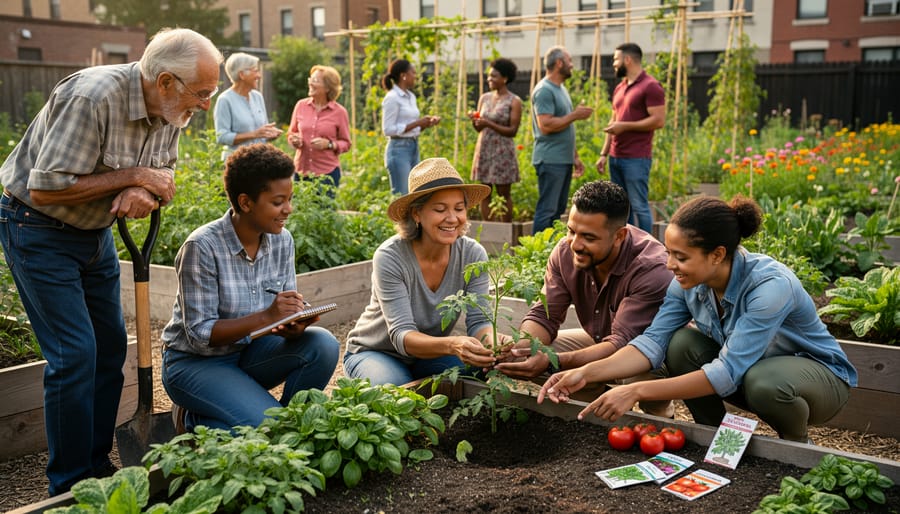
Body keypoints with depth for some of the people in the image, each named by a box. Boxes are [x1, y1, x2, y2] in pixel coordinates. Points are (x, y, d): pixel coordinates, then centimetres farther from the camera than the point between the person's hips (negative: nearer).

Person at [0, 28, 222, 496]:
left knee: (111, 346, 9)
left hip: (94, 231, 8)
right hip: (39, 232, -8)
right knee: (74, 353, -10)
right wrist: (133, 176, -27)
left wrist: (145, 193, -19)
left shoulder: (170, 109, -6)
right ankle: (70, 487, 5)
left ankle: (97, 466, 24)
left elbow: (164, 175, 6)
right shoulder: (92, 97, -30)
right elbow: (44, 189, -29)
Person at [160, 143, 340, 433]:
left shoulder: (282, 241, -4)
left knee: (323, 345, -20)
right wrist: (265, 317, -33)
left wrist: (293, 327, -25)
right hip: (195, 362, -5)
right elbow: (200, 334, -22)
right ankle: (195, 419, 3)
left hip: (249, 352, 6)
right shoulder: (203, 246, -22)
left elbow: (287, 313, 0)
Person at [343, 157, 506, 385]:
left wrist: (491, 338, -42)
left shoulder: (473, 255, -15)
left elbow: (478, 321, -17)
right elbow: (401, 335, -33)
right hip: (375, 352, -2)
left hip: (430, 355, 3)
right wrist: (451, 345, -53)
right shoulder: (390, 258, -27)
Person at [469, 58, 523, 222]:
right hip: (483, 150, 5)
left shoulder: (514, 101, -5)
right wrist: (474, 120, -10)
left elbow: (513, 130, -10)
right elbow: (478, 128, 12)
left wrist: (489, 124, -19)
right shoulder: (484, 98, 9)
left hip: (503, 152, -5)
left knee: (504, 194, 2)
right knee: (484, 193, 4)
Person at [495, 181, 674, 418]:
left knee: (641, 375, -40)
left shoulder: (652, 269, -33)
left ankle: (660, 416, -2)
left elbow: (622, 343, -38)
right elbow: (544, 315, -14)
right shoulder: (565, 252, -15)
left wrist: (553, 362, -51)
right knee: (533, 358, -15)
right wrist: (517, 348, -38)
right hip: (600, 340, 6)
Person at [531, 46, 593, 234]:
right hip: (550, 160, -10)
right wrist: (575, 115, -14)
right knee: (547, 210, -7)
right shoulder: (544, 90, -12)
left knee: (558, 209, 12)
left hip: (564, 160, 10)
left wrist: (575, 157, 19)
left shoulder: (561, 89, 18)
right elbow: (546, 125, -22)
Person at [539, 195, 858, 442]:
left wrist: (636, 392, -41)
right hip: (746, 372, 5)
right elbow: (654, 341, -19)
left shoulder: (770, 285, -34)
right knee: (682, 343, -19)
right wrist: (586, 373, -33)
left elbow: (727, 373, -38)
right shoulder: (690, 282, -15)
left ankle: (797, 445, -4)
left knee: (764, 381, -37)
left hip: (819, 375, -5)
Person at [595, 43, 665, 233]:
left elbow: (659, 120, -15)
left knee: (639, 206, -5)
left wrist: (625, 126, -15)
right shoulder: (619, 88, 17)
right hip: (616, 158, 8)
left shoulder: (650, 86, -8)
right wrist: (603, 154, 14)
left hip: (636, 159, -8)